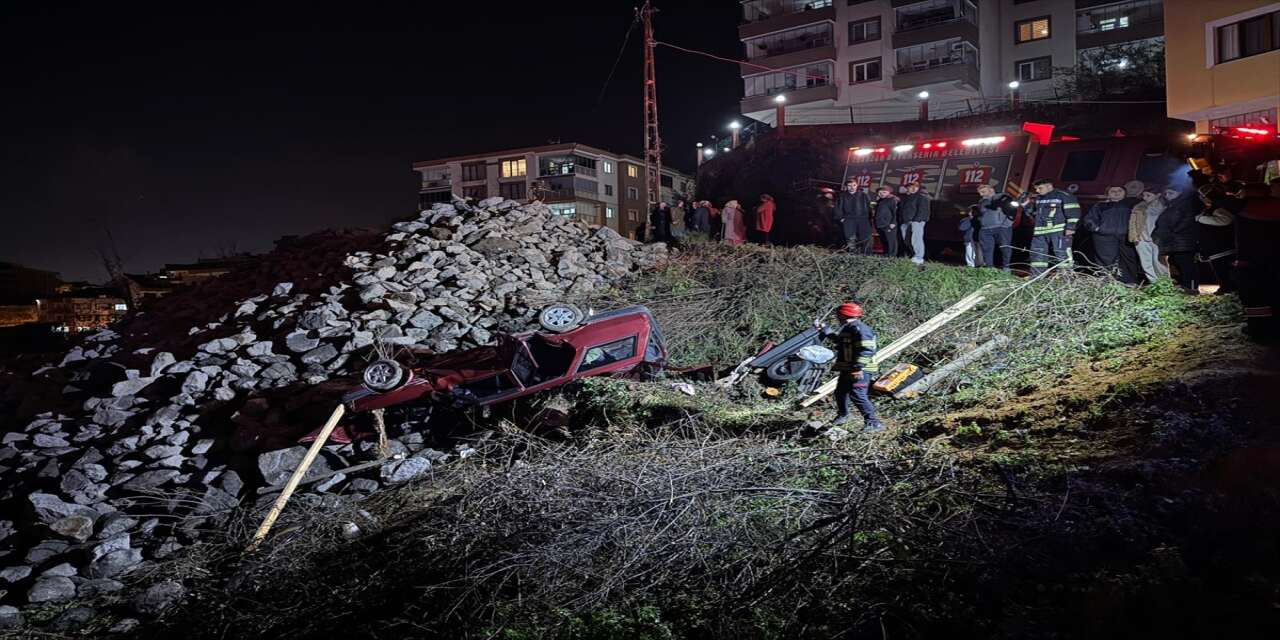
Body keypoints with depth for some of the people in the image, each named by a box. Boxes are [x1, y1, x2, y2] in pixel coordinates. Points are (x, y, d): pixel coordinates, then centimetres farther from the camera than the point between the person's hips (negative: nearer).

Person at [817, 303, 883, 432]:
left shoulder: (859, 329, -18)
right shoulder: (847, 328, 15)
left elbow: (866, 350, -27)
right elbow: (835, 336, 37)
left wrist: (858, 367, -32)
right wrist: (823, 328, 37)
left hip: (860, 371, -11)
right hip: (848, 369, 11)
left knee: (857, 395, -21)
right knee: (840, 392, 23)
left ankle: (874, 423, -20)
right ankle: (843, 415, 46)